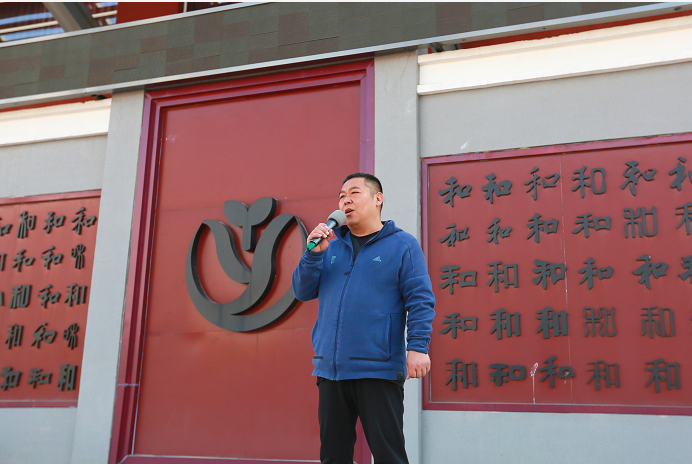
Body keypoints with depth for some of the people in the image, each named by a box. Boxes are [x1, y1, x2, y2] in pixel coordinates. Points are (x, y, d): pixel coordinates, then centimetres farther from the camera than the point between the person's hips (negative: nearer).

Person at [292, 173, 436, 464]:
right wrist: (314, 253, -4)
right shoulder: (331, 245, 15)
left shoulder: (402, 245, 2)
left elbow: (420, 300, -5)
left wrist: (418, 347, -17)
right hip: (330, 370, 5)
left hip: (378, 371, -5)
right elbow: (302, 292, 10)